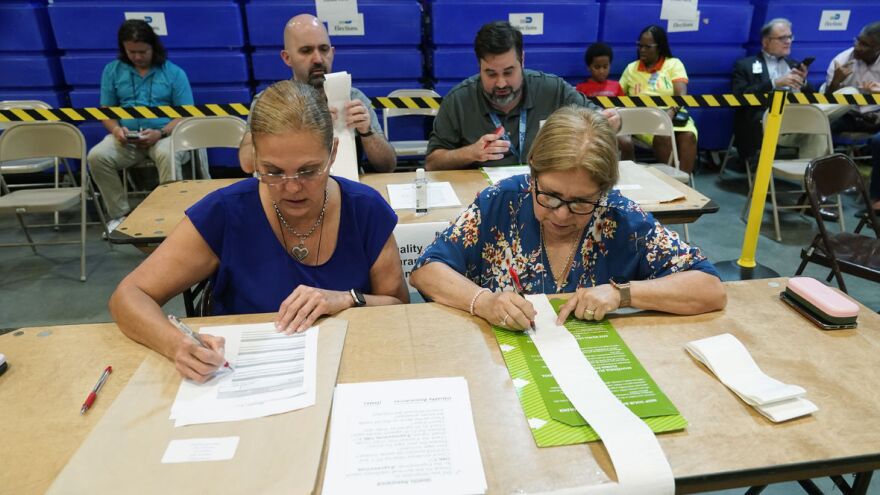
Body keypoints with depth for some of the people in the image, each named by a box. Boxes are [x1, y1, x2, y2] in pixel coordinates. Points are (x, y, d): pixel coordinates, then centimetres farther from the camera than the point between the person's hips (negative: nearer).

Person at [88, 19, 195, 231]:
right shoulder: (112, 70, 13)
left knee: (167, 155, -38)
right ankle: (119, 214, -11)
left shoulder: (174, 72, 5)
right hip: (126, 138, 3)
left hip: (164, 134, -3)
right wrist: (116, 129, -9)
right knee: (97, 156, -25)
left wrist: (160, 133, -17)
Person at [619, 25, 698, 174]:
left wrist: (672, 112, -23)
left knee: (689, 135, -32)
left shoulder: (674, 64, 11)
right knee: (663, 137, -34)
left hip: (673, 116, 1)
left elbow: (681, 94, -3)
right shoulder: (631, 68, 17)